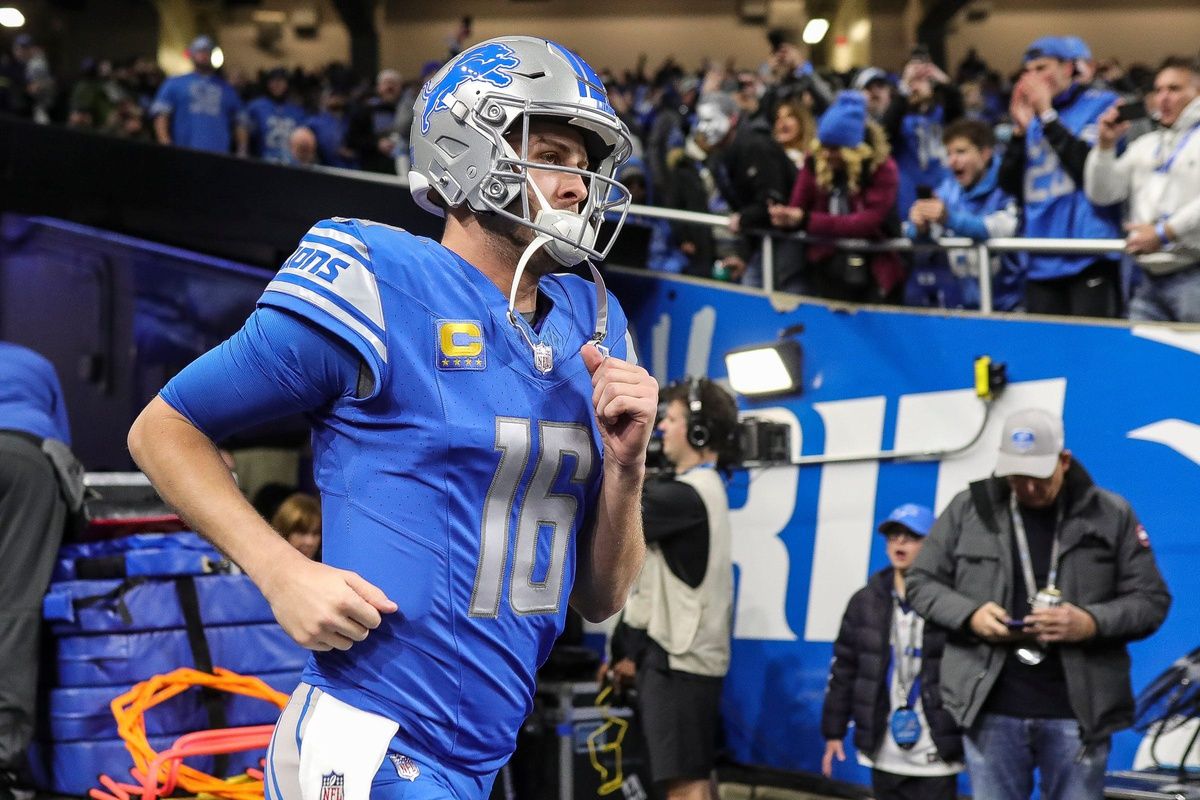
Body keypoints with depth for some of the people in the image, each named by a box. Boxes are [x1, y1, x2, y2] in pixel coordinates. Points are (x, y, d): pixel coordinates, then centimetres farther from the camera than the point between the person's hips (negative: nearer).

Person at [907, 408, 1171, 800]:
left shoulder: (1110, 515, 2)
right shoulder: (968, 509, 3)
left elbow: (1151, 600, 4)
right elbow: (921, 582, 9)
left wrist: (1093, 622, -16)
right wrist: (969, 615, -11)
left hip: (1079, 710, 0)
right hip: (992, 708, 1)